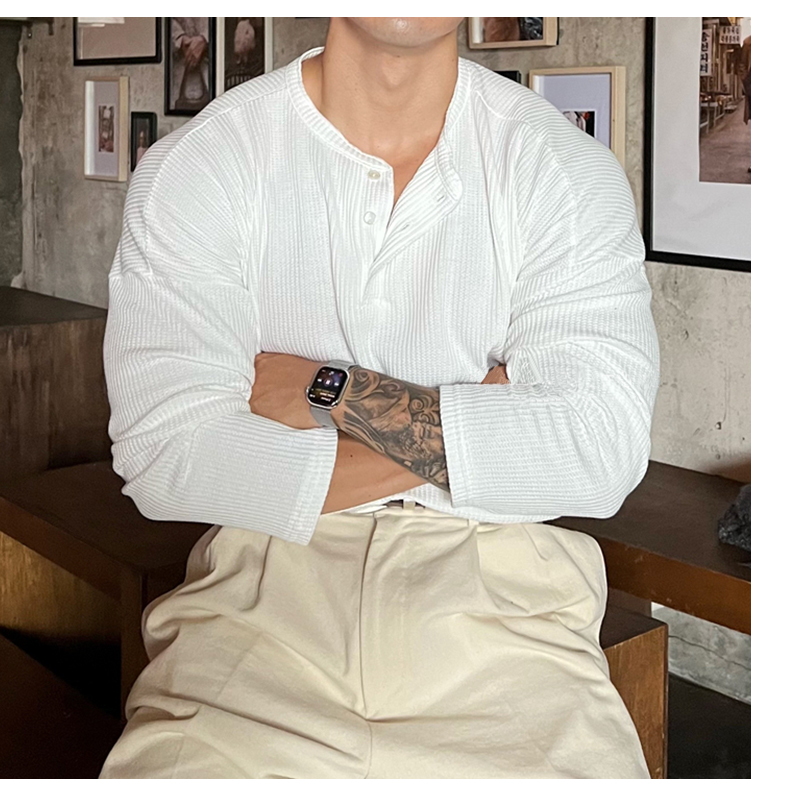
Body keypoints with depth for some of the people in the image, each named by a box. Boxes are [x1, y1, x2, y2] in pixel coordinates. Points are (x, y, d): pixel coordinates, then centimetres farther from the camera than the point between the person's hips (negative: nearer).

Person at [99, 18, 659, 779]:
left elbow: (600, 456, -11)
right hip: (269, 576, 0)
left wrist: (325, 389, -11)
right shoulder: (192, 167, 1)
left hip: (494, 593, 1)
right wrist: (481, 421, -10)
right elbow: (162, 456, -12)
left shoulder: (568, 169, 2)